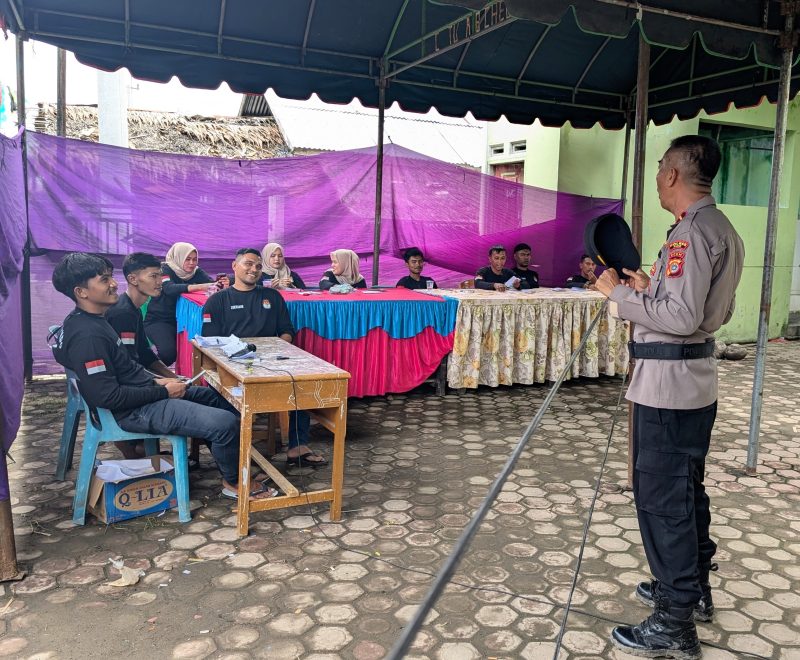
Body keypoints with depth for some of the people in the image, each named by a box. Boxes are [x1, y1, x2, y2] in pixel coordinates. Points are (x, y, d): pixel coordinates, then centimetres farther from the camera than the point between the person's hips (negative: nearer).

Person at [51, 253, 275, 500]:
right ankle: (234, 482, 8)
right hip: (134, 412, -11)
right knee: (226, 422, -17)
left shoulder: (92, 320, 7)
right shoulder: (87, 336, -24)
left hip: (142, 392, 11)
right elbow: (107, 397, -26)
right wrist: (163, 391, -17)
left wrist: (155, 381, 5)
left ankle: (227, 464, 29)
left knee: (215, 396, 20)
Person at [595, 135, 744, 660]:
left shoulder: (693, 231, -19)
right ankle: (694, 587, 37)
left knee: (661, 498, -3)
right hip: (696, 379, 11)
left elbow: (682, 318, -26)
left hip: (668, 382, -10)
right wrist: (652, 288, 16)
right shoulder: (725, 229, 13)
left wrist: (620, 293, -15)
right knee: (687, 489, 21)